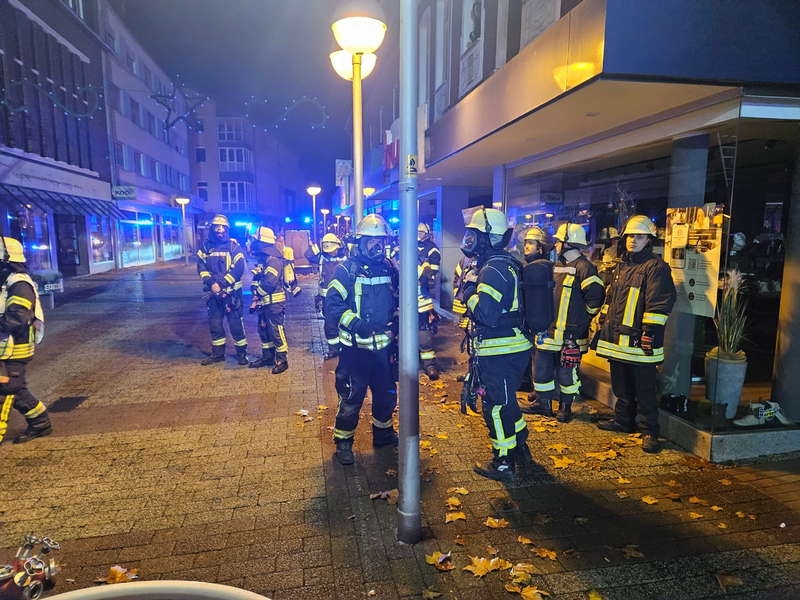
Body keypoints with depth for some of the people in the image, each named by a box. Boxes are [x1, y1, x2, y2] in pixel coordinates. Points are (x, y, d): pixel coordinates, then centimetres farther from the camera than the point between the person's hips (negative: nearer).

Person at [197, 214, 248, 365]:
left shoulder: (233, 245, -3)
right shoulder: (206, 246, 8)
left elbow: (238, 268, -11)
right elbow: (201, 267, 3)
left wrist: (222, 283, -18)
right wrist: (211, 282, -14)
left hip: (231, 292, -4)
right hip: (213, 292, 4)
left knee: (236, 323, -2)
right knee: (214, 323, 11)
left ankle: (242, 354, 10)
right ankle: (217, 353, 24)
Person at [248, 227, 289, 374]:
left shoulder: (273, 260, -17)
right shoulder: (262, 259, 15)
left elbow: (269, 283, -26)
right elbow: (256, 281, 18)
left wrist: (257, 293, -10)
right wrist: (255, 299, 7)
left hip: (274, 302, -10)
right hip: (264, 302, 10)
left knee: (276, 330, -6)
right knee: (263, 329, 16)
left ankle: (282, 360, 2)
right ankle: (267, 356, 28)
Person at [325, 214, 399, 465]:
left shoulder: (389, 269, 7)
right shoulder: (346, 270, -9)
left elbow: (396, 302, 18)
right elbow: (332, 305, -15)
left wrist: (395, 325, 3)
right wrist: (354, 323, -27)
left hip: (384, 346, 5)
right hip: (356, 348, -5)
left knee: (386, 393, 18)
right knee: (351, 397, 3)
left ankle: (383, 432, 39)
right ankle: (343, 442, 21)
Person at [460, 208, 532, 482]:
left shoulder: (493, 269, -20)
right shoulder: (507, 264, 11)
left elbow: (485, 314, -29)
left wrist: (469, 290, -13)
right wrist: (473, 287, 7)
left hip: (499, 353, -10)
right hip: (513, 347, 10)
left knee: (495, 406, 3)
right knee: (505, 399, 24)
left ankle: (503, 464, 15)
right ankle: (520, 448, 38)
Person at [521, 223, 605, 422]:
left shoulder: (583, 268, -14)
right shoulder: (557, 266, 13)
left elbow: (595, 296, -20)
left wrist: (583, 317, -7)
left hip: (570, 333, -8)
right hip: (549, 330, 8)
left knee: (566, 371, 4)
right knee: (541, 367, 12)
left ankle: (566, 407, 21)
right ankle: (543, 403, 25)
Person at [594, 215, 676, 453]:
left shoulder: (656, 267, -9)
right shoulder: (622, 266, 17)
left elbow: (660, 303, -17)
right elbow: (610, 298, 23)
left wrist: (650, 332, -22)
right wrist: (603, 324, 21)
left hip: (638, 341, -8)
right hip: (617, 339, 8)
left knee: (643, 390, -1)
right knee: (621, 385, 19)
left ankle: (650, 432, 10)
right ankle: (623, 420, 33)